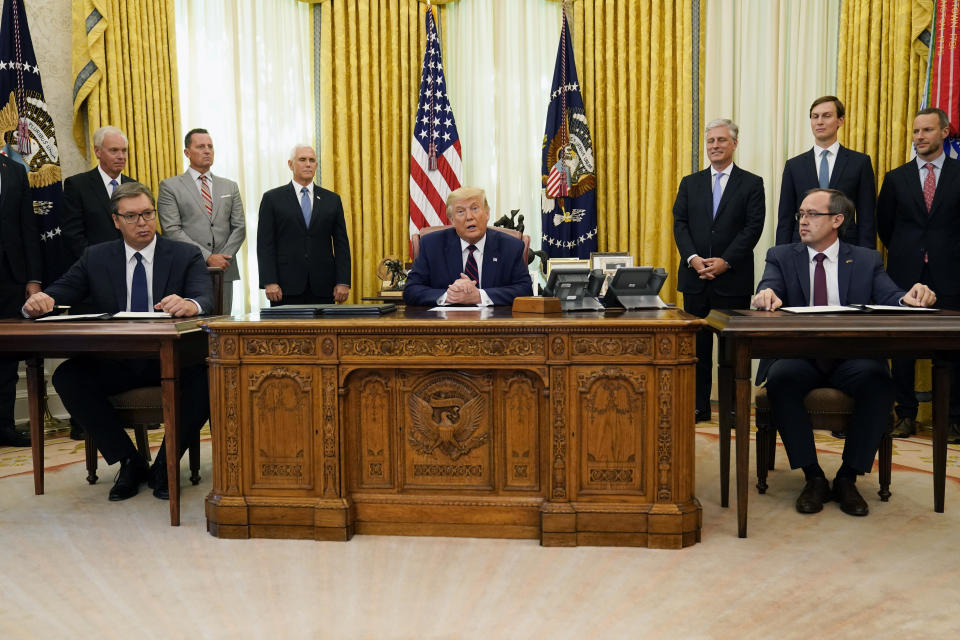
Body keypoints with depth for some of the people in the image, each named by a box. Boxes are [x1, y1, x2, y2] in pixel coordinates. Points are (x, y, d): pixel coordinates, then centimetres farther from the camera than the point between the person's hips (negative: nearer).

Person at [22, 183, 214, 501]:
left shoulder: (186, 255, 2)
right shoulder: (95, 258, 11)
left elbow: (206, 298, -14)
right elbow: (60, 291, 3)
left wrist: (190, 305, -40)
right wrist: (37, 302, -23)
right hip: (115, 364, 3)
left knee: (207, 377, -32)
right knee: (66, 376, -24)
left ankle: (165, 465, -10)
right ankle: (130, 462, -8)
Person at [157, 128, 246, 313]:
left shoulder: (230, 187, 16)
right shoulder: (169, 186, 4)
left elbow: (239, 227, 10)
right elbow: (172, 230, -6)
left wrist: (223, 259, -5)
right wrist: (208, 258, -13)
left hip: (224, 271, 3)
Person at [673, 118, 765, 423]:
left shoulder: (751, 183, 4)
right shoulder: (690, 183, 12)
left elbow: (753, 227, -5)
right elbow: (680, 224, 4)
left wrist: (725, 261, -15)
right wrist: (693, 258, -12)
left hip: (733, 278, -2)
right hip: (695, 277, 3)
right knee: (697, 343, 6)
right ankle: (699, 405, 15)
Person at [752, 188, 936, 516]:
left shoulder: (867, 260, 13)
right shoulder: (781, 256, 12)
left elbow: (889, 298, -2)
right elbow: (769, 289, -7)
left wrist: (908, 298, -27)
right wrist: (767, 295, -33)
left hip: (851, 359, 1)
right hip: (798, 357, 0)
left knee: (879, 381, -31)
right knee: (780, 378, -33)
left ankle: (847, 479, -14)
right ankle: (813, 478, -17)